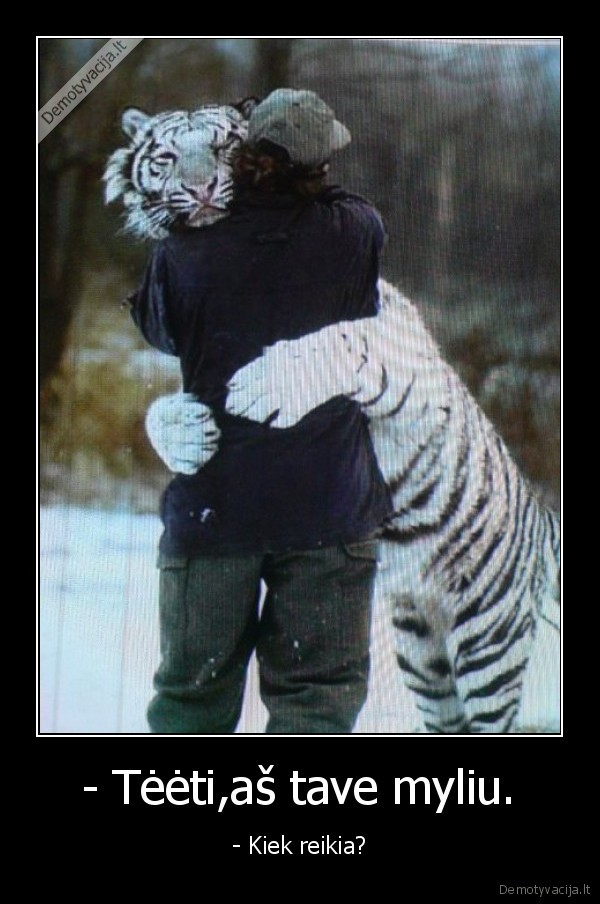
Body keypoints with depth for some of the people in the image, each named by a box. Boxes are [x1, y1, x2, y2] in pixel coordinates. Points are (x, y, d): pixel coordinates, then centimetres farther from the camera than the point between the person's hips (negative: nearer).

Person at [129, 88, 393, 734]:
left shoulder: (183, 251, -8)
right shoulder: (358, 232, -7)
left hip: (209, 505, 1)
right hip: (329, 505, -1)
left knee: (192, 692, 12)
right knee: (317, 697, 4)